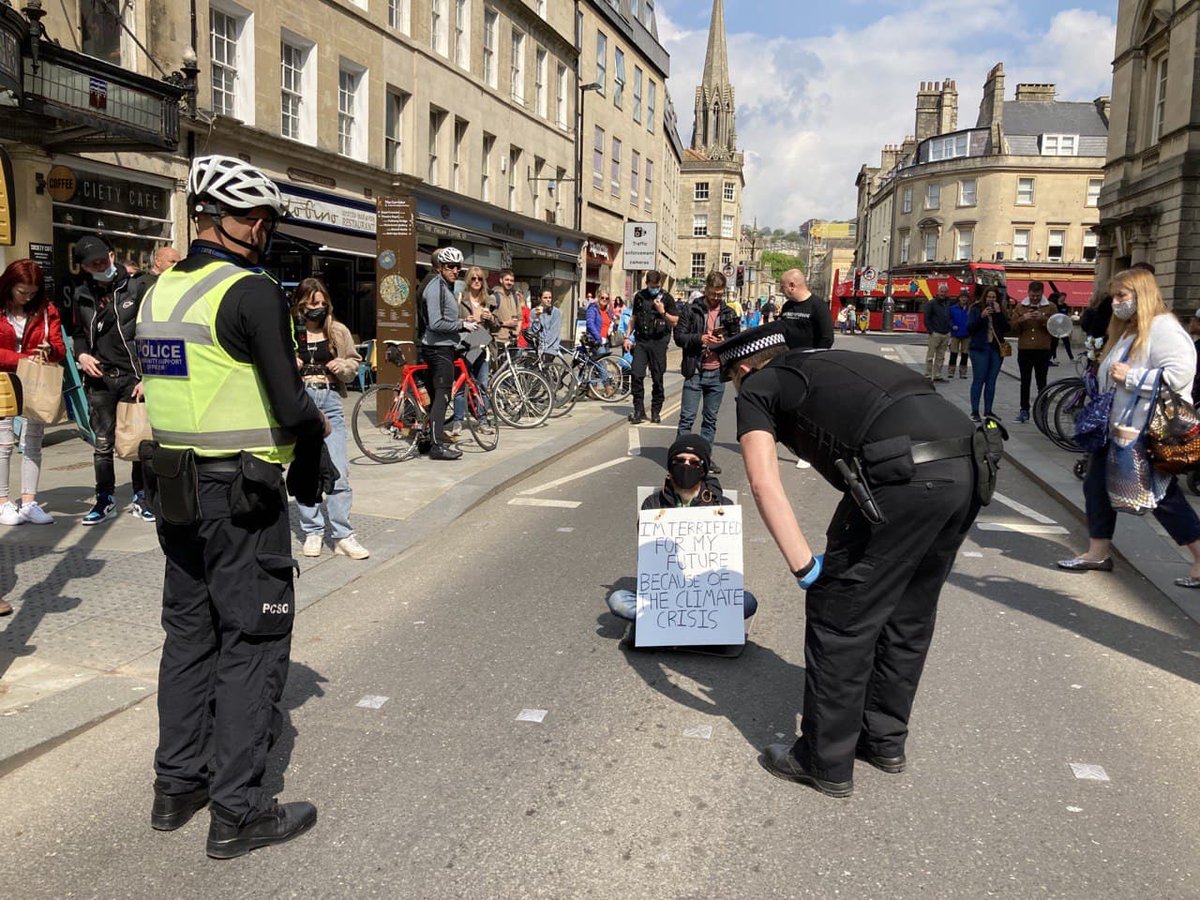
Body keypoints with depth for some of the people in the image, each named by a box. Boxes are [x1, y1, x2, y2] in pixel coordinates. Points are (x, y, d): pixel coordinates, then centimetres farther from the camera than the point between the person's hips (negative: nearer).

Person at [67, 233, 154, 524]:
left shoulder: (137, 286, -2)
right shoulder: (81, 294, 9)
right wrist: (81, 354, 1)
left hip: (134, 377, -3)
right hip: (99, 379, 3)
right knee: (102, 444, 5)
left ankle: (141, 497, 16)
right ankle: (104, 498, 19)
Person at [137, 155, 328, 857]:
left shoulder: (160, 291, 10)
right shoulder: (253, 291, -16)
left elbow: (178, 389, 15)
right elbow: (292, 407, -19)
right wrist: (316, 428, 1)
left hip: (176, 488, 8)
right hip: (243, 495, -8)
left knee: (190, 634, 17)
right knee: (254, 643, 1)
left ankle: (178, 786, 28)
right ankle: (238, 812, 8)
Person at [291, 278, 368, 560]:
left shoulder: (339, 331, 5)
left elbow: (354, 362, 16)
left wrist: (343, 366, -5)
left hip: (329, 402, 0)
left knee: (339, 470, -5)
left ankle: (342, 535, 3)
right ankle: (312, 531, 18)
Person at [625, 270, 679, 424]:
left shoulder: (667, 298, 2)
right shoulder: (639, 296, 10)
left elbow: (675, 322, 1)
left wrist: (663, 312, -15)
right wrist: (628, 336, 14)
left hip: (658, 342, -2)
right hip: (640, 341, 2)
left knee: (657, 378, 3)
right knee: (636, 375, -9)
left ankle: (656, 411, 15)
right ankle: (639, 411, -2)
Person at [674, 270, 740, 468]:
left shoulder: (729, 313, 9)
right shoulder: (691, 310, 0)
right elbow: (679, 336, -3)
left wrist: (725, 341, -9)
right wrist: (699, 338, -18)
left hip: (717, 373, 3)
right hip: (694, 372, -3)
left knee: (711, 419, 11)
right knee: (687, 418, -2)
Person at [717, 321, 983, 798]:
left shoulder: (758, 387, 13)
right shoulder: (828, 363, 34)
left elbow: (764, 482, -4)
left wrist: (804, 566, -3)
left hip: (904, 476, -8)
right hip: (968, 467, 8)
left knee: (840, 618, 7)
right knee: (909, 614, 23)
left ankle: (825, 763, 20)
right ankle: (884, 739, 38)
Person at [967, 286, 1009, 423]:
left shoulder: (1000, 310, 10)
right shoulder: (976, 309, 1)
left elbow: (1006, 328, -1)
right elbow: (969, 328, -8)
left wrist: (999, 313, -11)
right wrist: (981, 316, -19)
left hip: (996, 349, 4)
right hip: (980, 349, -3)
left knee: (991, 381, 6)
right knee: (978, 380, -4)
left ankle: (988, 411, 12)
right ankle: (974, 412, -2)